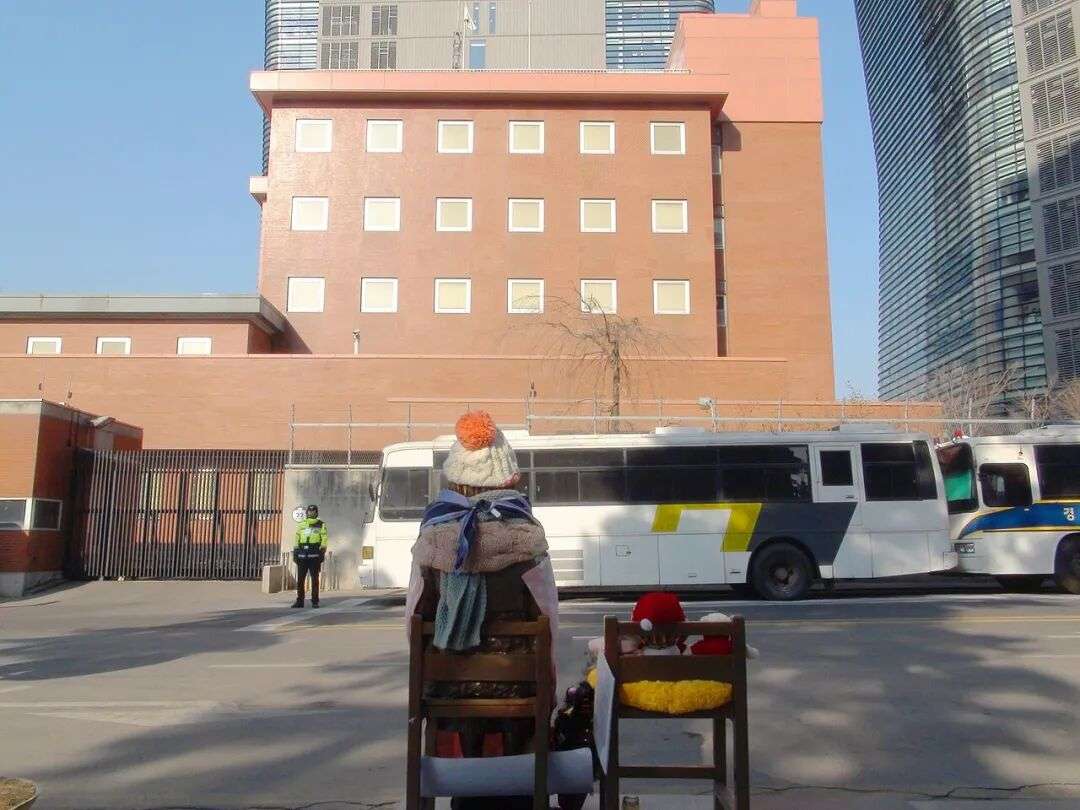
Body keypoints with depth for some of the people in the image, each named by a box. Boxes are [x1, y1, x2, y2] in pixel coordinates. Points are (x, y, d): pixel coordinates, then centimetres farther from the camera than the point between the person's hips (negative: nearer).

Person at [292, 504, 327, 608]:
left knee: (314, 579, 0)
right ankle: (299, 601, 8)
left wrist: (322, 553, -10)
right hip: (302, 555, 3)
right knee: (300, 579, 2)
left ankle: (315, 601, 4)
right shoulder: (301, 525, 13)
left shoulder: (321, 525, 5)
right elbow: (296, 539, 13)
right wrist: (295, 553, 5)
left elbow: (324, 540, 0)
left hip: (314, 555, -3)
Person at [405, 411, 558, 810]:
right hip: (515, 687, -1)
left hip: (451, 687, 2)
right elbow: (547, 617, -8)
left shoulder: (433, 536, -4)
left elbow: (415, 617, 1)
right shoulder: (525, 536, -10)